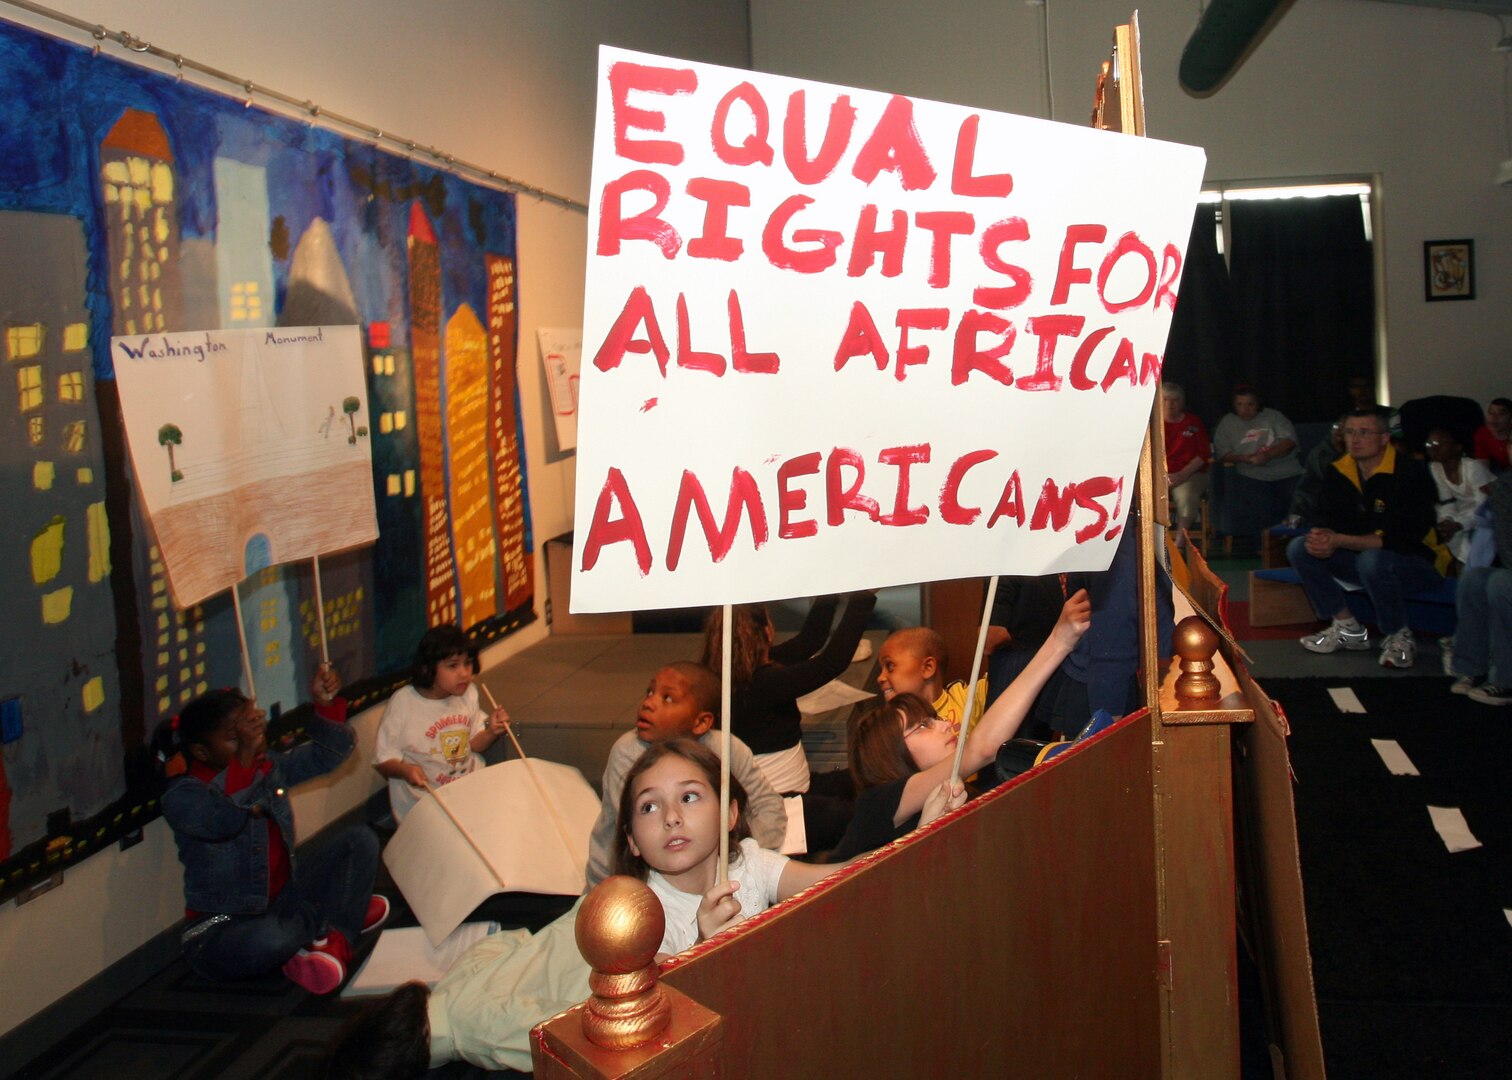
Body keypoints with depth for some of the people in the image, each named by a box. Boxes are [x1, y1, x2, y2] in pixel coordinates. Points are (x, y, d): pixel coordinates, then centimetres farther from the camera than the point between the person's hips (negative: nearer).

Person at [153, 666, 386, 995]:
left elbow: (327, 756, 6)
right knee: (270, 939, -42)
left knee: (361, 839, -1)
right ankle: (326, 920, -6)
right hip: (222, 927, -7)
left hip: (282, 900, 7)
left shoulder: (268, 766, 3)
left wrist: (327, 705, -11)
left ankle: (336, 940, -16)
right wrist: (245, 753, -47)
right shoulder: (182, 796, -18)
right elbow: (225, 821, -39)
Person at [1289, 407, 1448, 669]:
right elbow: (1327, 522, 1)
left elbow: (1403, 539, -28)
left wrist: (1339, 541, -33)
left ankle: (1399, 638, -13)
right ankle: (1347, 628, -2)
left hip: (1419, 562, -7)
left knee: (1373, 560, -39)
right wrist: (1321, 538, -26)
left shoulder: (1410, 473, -21)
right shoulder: (1338, 472, -1)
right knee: (1299, 549, -10)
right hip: (1361, 555, 7)